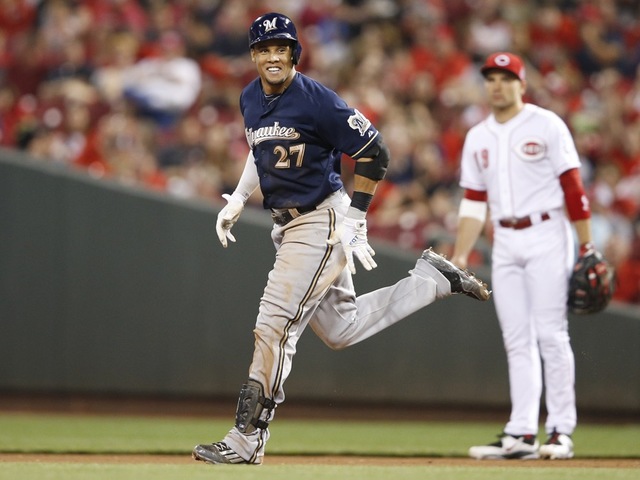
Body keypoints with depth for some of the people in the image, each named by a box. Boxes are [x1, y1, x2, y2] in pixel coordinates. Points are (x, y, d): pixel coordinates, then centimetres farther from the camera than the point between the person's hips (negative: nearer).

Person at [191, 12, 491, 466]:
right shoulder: (250, 99, 8)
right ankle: (432, 279, 29)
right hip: (289, 225, 9)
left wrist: (354, 219, -15)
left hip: (321, 221, -9)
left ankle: (247, 438, -6)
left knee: (275, 326, -12)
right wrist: (238, 200, 16)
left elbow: (373, 151, -15)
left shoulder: (316, 100, -17)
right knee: (341, 329, 14)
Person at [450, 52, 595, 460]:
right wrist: (459, 257, 6)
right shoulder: (477, 138, 13)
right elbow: (474, 204, 15)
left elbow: (573, 188, -6)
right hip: (505, 243, 5)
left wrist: (587, 249, -11)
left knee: (550, 333, -8)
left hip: (546, 236, -5)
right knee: (517, 339, 3)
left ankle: (561, 432, -5)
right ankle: (521, 434, 2)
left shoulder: (546, 125, -3)